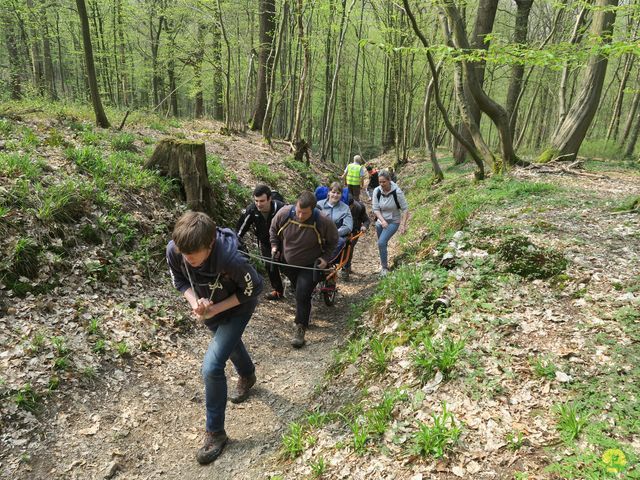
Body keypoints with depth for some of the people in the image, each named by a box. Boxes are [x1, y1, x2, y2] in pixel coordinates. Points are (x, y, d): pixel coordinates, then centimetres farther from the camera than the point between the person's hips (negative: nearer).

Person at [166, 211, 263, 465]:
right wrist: (195, 302, -26)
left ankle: (215, 432, 8)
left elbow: (253, 288, -24)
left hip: (236, 309, -5)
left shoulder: (231, 259, -42)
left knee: (212, 366, -14)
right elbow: (180, 280, -8)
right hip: (209, 309, 6)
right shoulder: (174, 250, -29)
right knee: (230, 344, 30)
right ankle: (247, 376, 63)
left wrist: (216, 309, -27)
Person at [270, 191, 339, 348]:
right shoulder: (284, 213, -22)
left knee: (303, 296, -15)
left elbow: (333, 241, -7)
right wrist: (274, 246, -4)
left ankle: (300, 328, -1)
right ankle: (302, 317, 49)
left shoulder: (323, 222, -28)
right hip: (288, 263, 4)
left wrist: (326, 258, -13)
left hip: (310, 266, -4)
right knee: (298, 290, 23)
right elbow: (273, 229, 2)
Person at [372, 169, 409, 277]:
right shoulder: (377, 191, -11)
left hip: (393, 222, -4)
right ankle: (383, 262, 40)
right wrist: (382, 221, -23)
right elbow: (376, 209, -9)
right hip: (381, 221, 4)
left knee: (381, 242, -20)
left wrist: (403, 224, -22)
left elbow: (405, 209, -14)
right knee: (382, 243, 16)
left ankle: (385, 267, -6)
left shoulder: (397, 192, -20)